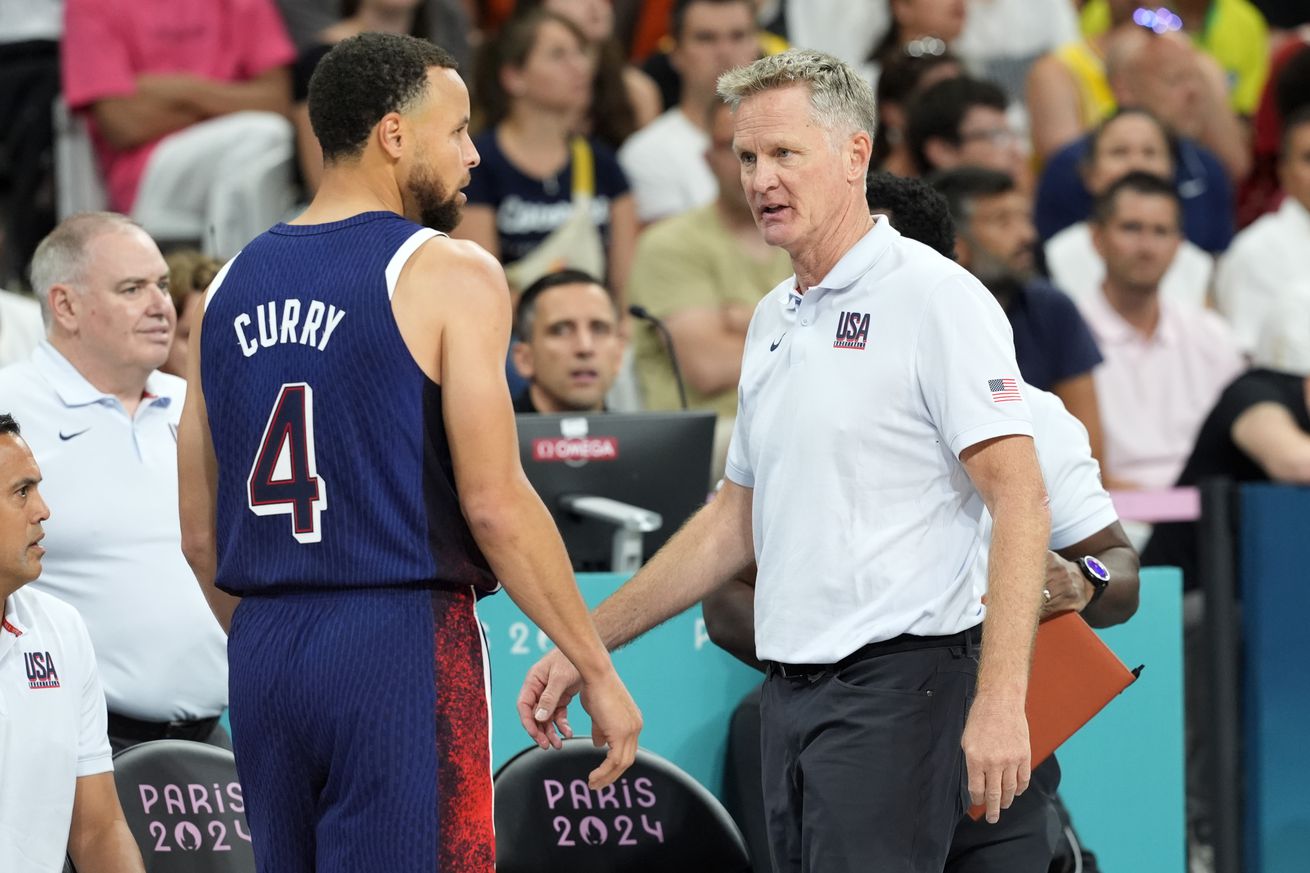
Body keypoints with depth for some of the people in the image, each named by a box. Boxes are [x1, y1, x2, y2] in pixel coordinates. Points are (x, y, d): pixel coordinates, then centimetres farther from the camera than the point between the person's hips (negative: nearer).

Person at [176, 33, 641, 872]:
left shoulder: (236, 283, 12)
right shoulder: (449, 275, -7)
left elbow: (200, 535, 14)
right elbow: (495, 504, -13)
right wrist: (598, 671, -6)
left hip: (264, 655, 6)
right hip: (403, 644, -6)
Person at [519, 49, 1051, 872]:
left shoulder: (934, 297, -8)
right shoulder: (773, 321, 18)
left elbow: (1020, 498, -15)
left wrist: (1000, 701, -23)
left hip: (895, 685, -8)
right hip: (791, 693, 8)